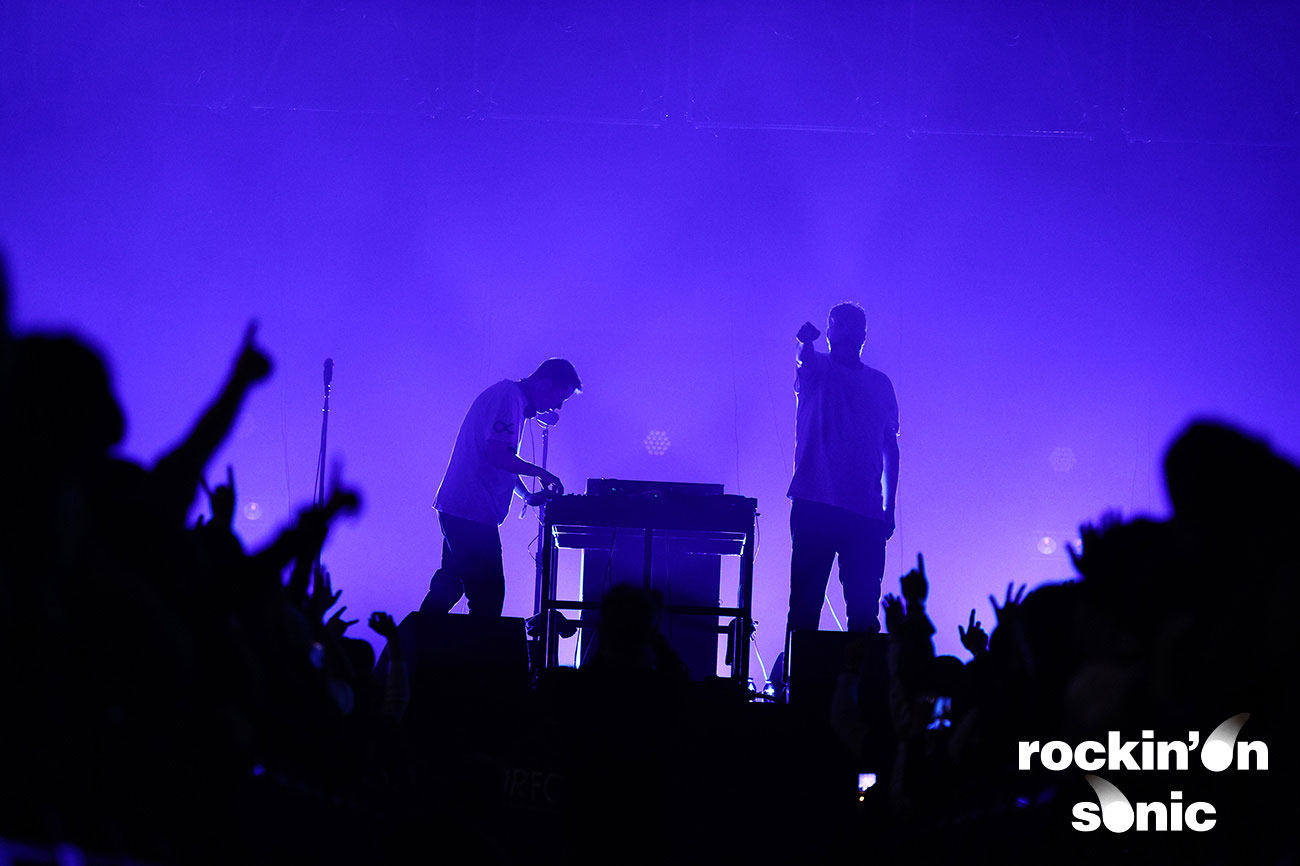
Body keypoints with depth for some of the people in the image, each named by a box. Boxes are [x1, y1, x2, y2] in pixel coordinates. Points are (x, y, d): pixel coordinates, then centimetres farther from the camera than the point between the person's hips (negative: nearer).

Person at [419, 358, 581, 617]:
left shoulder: (516, 401, 20)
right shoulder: (508, 397, -14)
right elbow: (497, 455, -24)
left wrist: (527, 495, 13)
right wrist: (541, 473, -12)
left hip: (456, 508, 11)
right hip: (472, 512, -11)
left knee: (449, 586, 18)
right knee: (489, 595, -9)